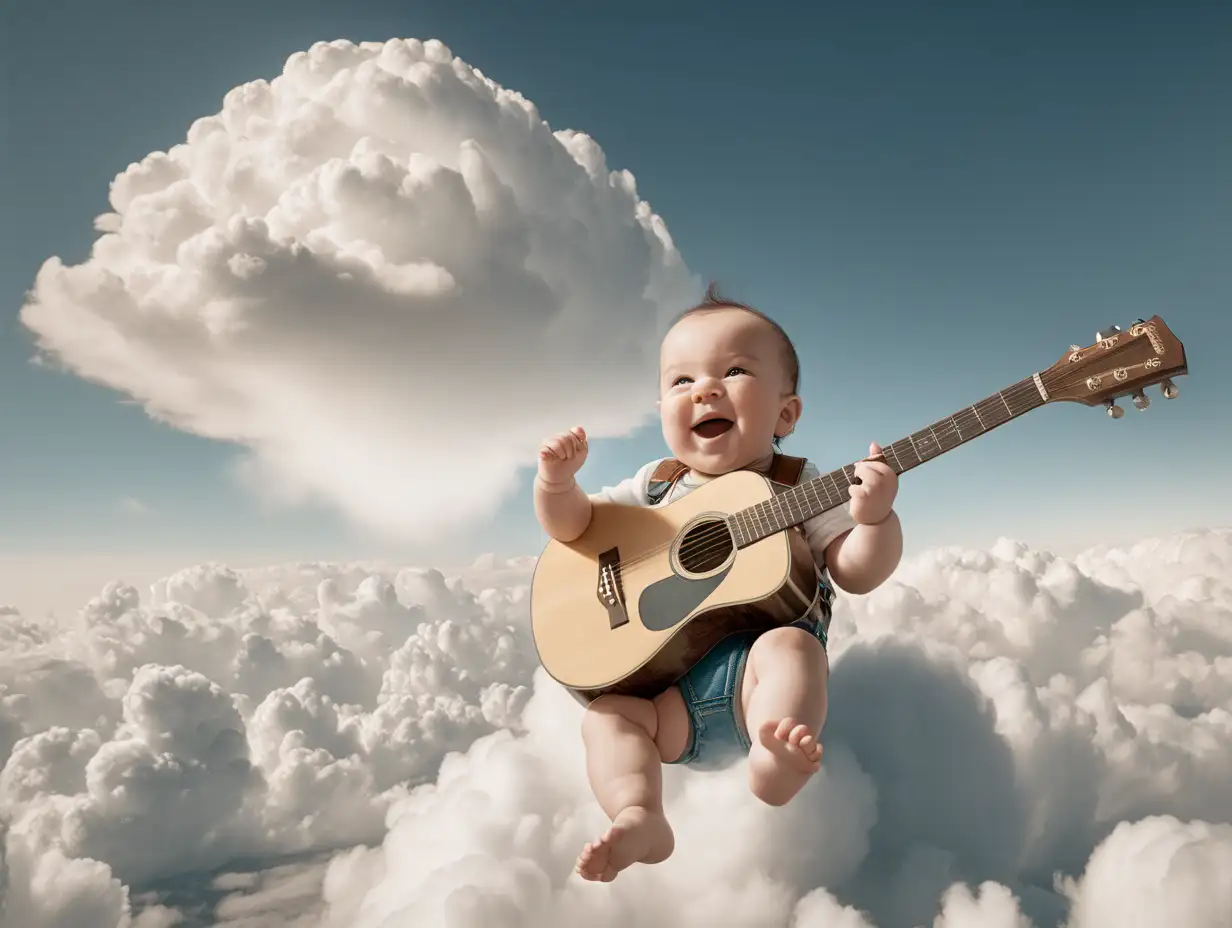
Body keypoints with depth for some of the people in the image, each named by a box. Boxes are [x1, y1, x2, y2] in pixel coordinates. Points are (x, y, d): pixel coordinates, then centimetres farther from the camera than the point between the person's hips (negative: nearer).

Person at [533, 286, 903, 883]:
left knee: (790, 646, -33)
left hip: (755, 662, -3)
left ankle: (775, 764, -52)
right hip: (668, 687, 4)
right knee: (606, 714, -17)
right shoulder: (656, 486, 11)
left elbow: (856, 574, -3)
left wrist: (876, 516, -24)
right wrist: (557, 480, -7)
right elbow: (571, 526, 15)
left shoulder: (800, 487, 4)